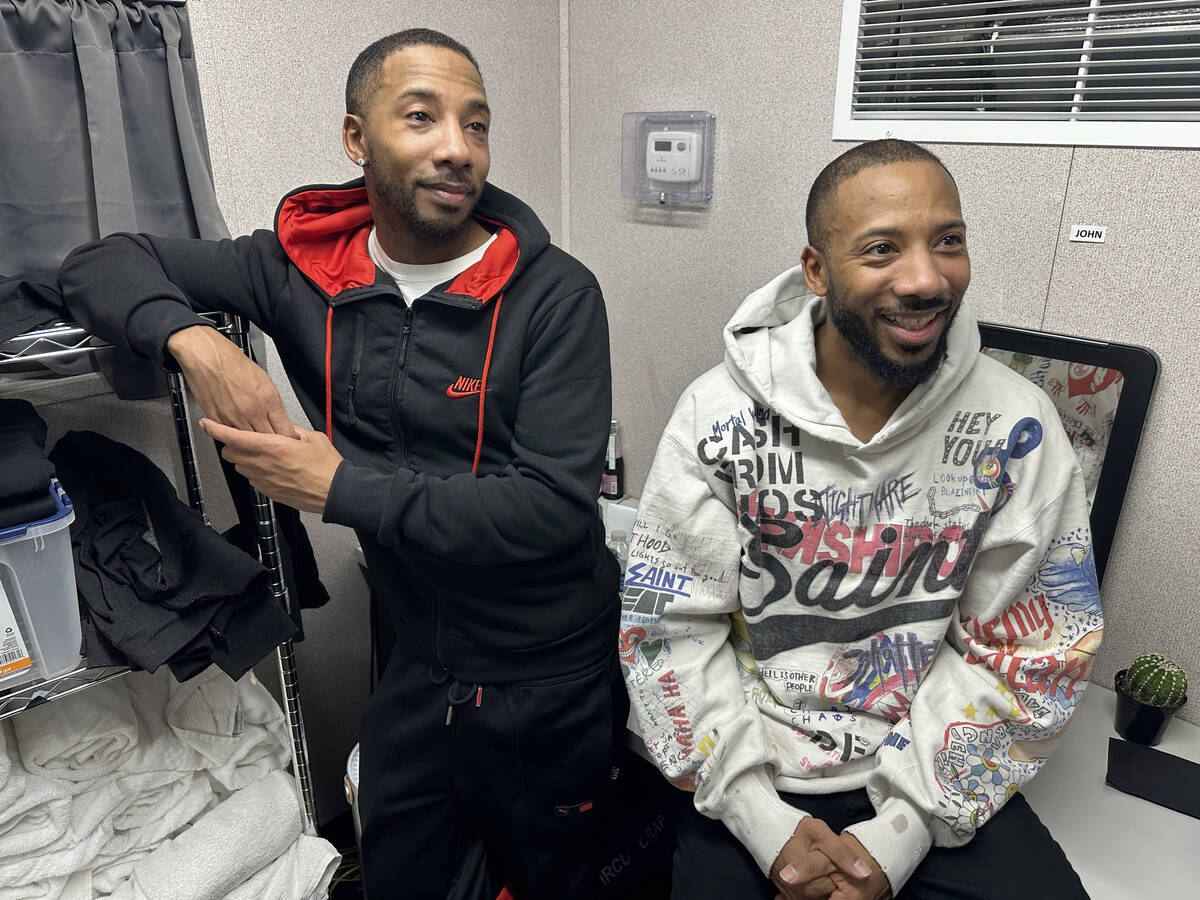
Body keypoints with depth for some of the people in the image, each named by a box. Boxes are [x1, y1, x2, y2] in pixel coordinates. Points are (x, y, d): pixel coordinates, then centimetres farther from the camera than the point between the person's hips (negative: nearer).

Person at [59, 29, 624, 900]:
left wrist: (340, 488, -22)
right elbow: (102, 261, 3)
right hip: (419, 667, 4)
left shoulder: (556, 294, -18)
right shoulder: (305, 267, -6)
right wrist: (192, 338, -20)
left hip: (552, 683, -3)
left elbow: (554, 508, -26)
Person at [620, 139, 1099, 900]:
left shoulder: (1015, 430, -8)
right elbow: (668, 625, -8)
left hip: (939, 785, 1)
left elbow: (1026, 654, -5)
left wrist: (899, 835, -10)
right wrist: (762, 820, -13)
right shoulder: (720, 413, -11)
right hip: (748, 779, 0)